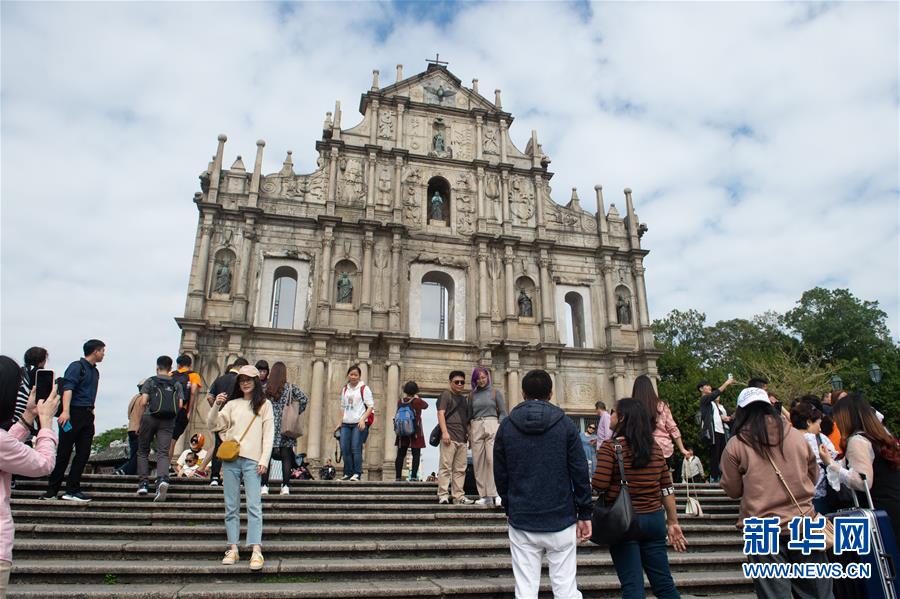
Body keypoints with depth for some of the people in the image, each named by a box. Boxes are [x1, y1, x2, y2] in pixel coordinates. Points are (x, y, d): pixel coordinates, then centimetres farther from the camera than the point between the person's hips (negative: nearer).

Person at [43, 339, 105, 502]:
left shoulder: (95, 372, 20)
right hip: (73, 414, -8)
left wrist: (91, 412, 17)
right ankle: (51, 491, 7)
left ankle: (73, 490, 7)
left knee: (84, 453, 3)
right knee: (64, 452, -2)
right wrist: (65, 411, -30)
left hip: (87, 415, 8)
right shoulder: (76, 367, -5)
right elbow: (68, 388, -18)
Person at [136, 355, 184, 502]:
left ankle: (143, 482, 10)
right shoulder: (176, 385, 9)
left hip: (150, 417, -1)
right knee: (163, 453, -4)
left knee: (143, 451, 15)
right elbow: (180, 405, 1)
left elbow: (143, 402, -6)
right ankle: (162, 479, -27)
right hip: (168, 421, 1)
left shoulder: (150, 381, 3)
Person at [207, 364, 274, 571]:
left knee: (254, 505, -10)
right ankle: (232, 549, 11)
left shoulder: (264, 405, 8)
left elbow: (268, 434, 3)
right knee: (231, 506, 5)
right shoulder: (232, 404, 14)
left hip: (252, 460, -3)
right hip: (230, 459, 3)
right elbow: (212, 425, 9)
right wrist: (216, 405, -7)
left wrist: (264, 460, -6)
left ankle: (256, 550, -13)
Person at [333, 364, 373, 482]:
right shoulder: (344, 389, 16)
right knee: (344, 449, 1)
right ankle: (348, 473, 11)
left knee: (356, 449, -11)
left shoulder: (364, 388, -1)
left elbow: (371, 406, -4)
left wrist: (363, 419, -16)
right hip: (346, 424, 5)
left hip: (359, 423, -5)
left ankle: (357, 473, -3)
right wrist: (340, 422, 16)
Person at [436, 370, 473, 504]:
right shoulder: (446, 395, 1)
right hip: (449, 437, -7)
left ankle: (458, 496, 11)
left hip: (462, 438, 7)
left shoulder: (463, 398, 23)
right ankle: (443, 495, -3)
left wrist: (468, 433, 16)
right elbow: (441, 414, -8)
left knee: (460, 469, 7)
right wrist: (444, 432, -18)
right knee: (445, 467, -6)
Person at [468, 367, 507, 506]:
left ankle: (496, 494, -14)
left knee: (493, 460, -15)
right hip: (476, 428, 3)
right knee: (478, 462, -1)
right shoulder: (472, 395, 13)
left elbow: (503, 413, 5)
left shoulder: (495, 392, 6)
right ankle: (484, 496, 4)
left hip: (492, 426, -3)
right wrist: (469, 434, 11)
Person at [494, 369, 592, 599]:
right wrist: (584, 514, 4)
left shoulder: (506, 426, 1)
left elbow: (500, 474, 5)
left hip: (521, 522, 1)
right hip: (561, 520, -1)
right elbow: (579, 472, -4)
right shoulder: (565, 424, -3)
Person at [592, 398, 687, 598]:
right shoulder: (654, 446, 5)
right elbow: (667, 487, 8)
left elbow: (598, 486, -17)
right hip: (655, 519, 5)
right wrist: (673, 522, 14)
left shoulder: (610, 447, -12)